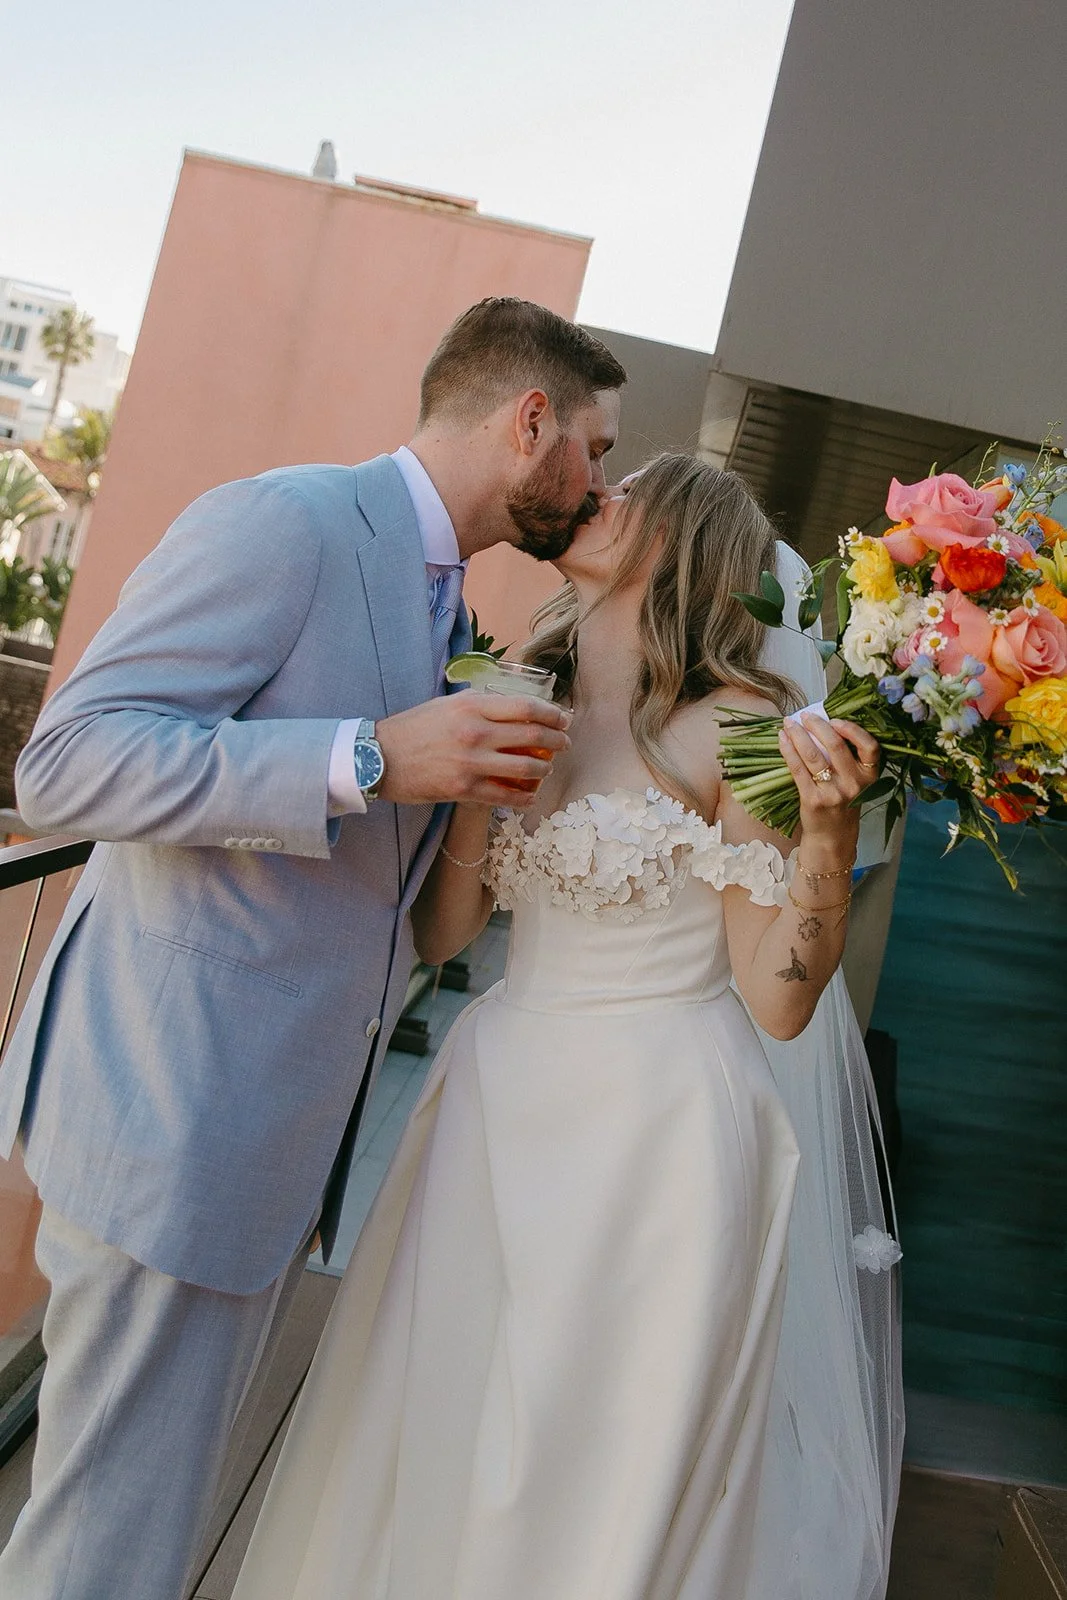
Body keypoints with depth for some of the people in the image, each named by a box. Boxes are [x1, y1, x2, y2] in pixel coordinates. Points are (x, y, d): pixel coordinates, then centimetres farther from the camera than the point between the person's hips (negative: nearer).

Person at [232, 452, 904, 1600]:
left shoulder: (733, 726, -10)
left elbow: (779, 1001, -11)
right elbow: (440, 933, 3)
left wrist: (829, 828, -23)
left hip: (658, 1138, -5)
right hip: (497, 1115, 6)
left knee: (597, 1483, 10)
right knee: (431, 1446, 18)